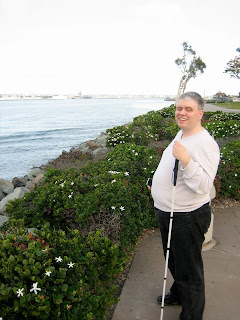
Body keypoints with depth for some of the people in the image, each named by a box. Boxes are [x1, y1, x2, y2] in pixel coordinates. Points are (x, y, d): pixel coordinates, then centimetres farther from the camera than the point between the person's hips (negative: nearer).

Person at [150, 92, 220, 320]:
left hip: (188, 217, -9)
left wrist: (186, 159, -41)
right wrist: (157, 184, 27)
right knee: (173, 260, 28)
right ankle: (177, 295, 53)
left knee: (188, 269, 9)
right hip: (166, 212, 10)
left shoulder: (205, 143, -23)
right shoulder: (181, 135, 7)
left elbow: (204, 185, -31)